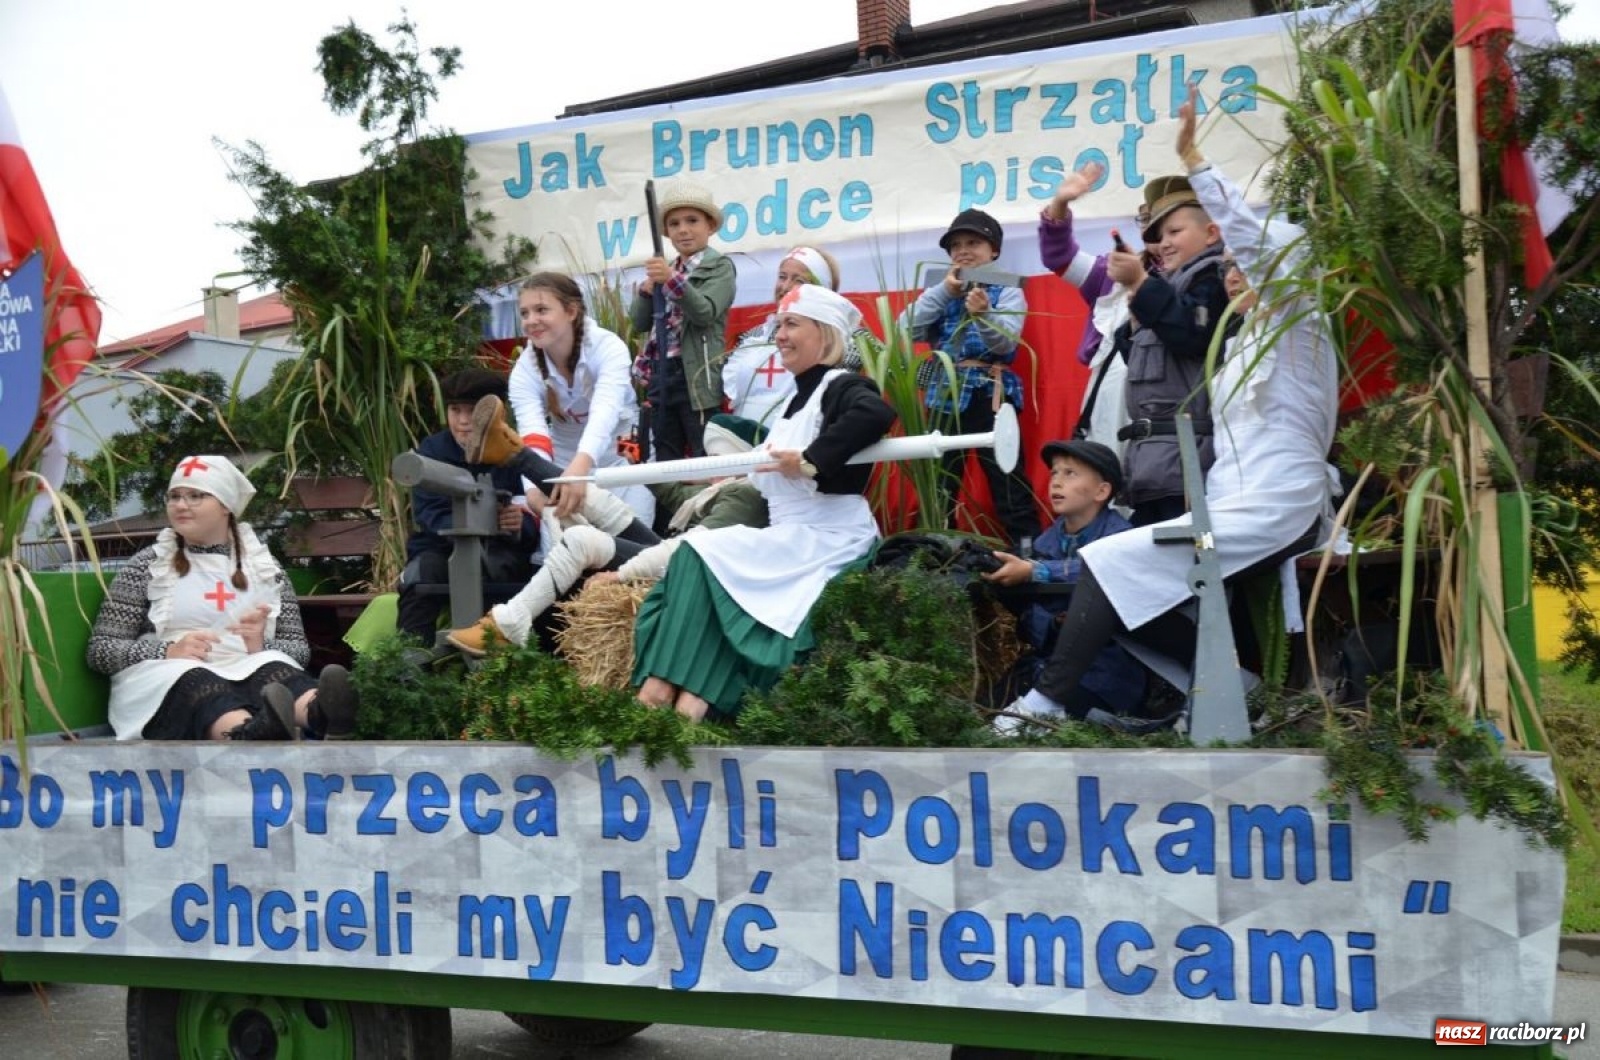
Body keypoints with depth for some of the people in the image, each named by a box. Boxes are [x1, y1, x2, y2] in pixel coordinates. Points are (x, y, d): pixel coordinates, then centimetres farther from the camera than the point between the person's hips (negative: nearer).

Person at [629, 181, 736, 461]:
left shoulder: (719, 266, 0)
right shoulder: (666, 269, 18)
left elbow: (706, 313, -16)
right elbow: (640, 324, 12)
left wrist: (672, 279, -29)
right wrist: (648, 286, -6)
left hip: (696, 378, -7)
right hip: (661, 376, 7)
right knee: (666, 462, 10)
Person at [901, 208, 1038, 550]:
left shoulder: (1008, 292, 4)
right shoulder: (941, 293, 15)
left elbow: (1006, 343, -14)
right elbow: (905, 330, 0)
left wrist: (984, 314, -34)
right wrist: (944, 291, -5)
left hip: (990, 396, -4)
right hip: (945, 395, 4)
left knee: (1007, 480, -8)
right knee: (938, 482, 9)